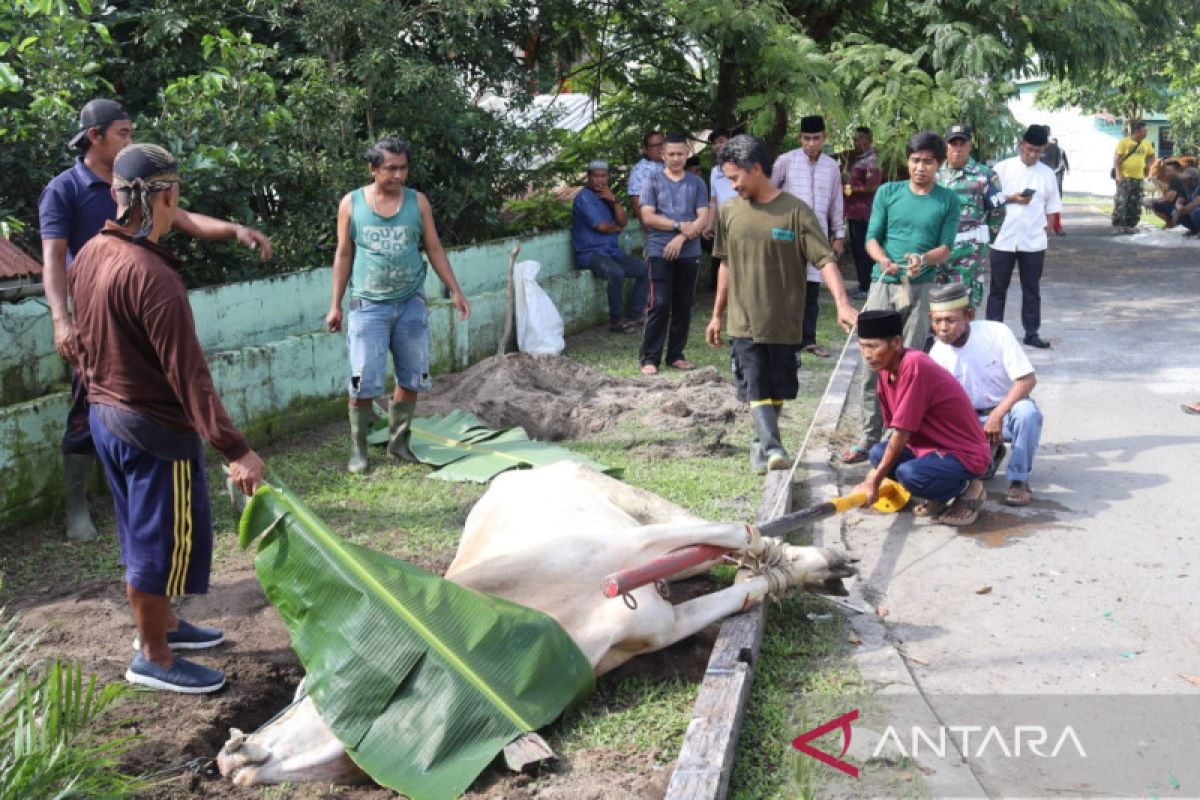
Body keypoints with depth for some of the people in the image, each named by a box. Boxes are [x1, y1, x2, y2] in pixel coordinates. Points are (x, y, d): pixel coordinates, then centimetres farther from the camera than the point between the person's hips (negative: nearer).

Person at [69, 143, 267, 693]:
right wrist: (234, 450, -27)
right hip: (155, 427, -9)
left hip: (104, 415, 9)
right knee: (166, 540, 6)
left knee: (143, 533, 23)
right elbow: (187, 373, -28)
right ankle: (153, 659, 20)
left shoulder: (91, 254, 2)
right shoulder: (150, 275, -27)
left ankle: (161, 624, 40)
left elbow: (83, 342, 13)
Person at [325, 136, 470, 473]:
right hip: (368, 306, -2)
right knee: (363, 381, -5)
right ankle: (358, 448, 9)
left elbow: (434, 249, 7)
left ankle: (398, 440, 22)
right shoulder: (351, 204, -2)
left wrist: (455, 291, 2)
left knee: (411, 378, 7)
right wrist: (335, 304, 2)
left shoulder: (418, 202, 1)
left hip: (411, 304, 2)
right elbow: (344, 255, 4)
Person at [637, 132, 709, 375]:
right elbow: (647, 217, -5)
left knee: (684, 305, 6)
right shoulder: (653, 181, 4)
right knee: (659, 305, -7)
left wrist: (681, 238, -13)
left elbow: (703, 219, 1)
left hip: (689, 253, 3)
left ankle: (676, 355, 16)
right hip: (660, 252, -3)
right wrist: (680, 225, -11)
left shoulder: (697, 183, 9)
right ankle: (649, 358, -2)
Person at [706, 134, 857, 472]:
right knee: (756, 388, -9)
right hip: (744, 321, 2)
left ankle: (762, 444, 29)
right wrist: (717, 314, 16)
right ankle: (773, 448, -14)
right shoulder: (729, 211, 3)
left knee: (777, 389, 11)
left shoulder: (795, 211, -9)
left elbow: (825, 259, -14)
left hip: (784, 323, -2)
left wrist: (842, 304, -28)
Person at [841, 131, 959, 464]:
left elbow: (946, 248, 1)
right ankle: (870, 436, 6)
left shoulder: (947, 200, 5)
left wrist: (923, 259, -21)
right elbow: (872, 238, 4)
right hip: (883, 285, 1)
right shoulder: (888, 192, 7)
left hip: (921, 289, -1)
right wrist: (884, 260, -18)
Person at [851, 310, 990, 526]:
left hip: (966, 454, -9)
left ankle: (967, 488, -2)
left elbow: (901, 433, -24)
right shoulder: (885, 370, 2)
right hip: (933, 446, 9)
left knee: (910, 474, -31)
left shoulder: (914, 366, -26)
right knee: (879, 453, -8)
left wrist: (874, 481, -18)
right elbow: (896, 430, 9)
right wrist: (877, 471, 5)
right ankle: (939, 497, 7)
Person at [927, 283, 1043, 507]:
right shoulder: (938, 354, -11)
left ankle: (1018, 479, -16)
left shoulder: (996, 333, -19)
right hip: (973, 420, 2)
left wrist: (997, 415, -31)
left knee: (1027, 411, -38)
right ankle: (990, 454, 15)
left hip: (1008, 409, -2)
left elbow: (1028, 379, -22)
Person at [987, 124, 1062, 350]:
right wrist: (1012, 199, -15)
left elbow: (1051, 207, 10)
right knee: (998, 288, 5)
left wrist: (1047, 228, 2)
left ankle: (1032, 333, 17)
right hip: (1003, 239, -2)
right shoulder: (1003, 168, -1)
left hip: (1034, 242, 2)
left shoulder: (1047, 174, 6)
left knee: (1032, 289, 9)